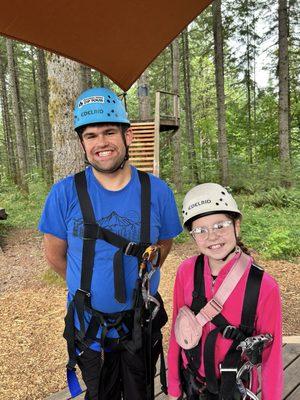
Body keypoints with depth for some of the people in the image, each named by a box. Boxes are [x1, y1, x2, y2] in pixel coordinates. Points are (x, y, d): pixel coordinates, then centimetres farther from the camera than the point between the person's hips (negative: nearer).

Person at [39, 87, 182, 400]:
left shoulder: (157, 191, -13)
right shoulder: (65, 193, -16)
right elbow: (55, 255, -3)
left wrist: (139, 280, 2)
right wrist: (88, 287, 5)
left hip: (141, 321, 1)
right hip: (89, 324, 0)